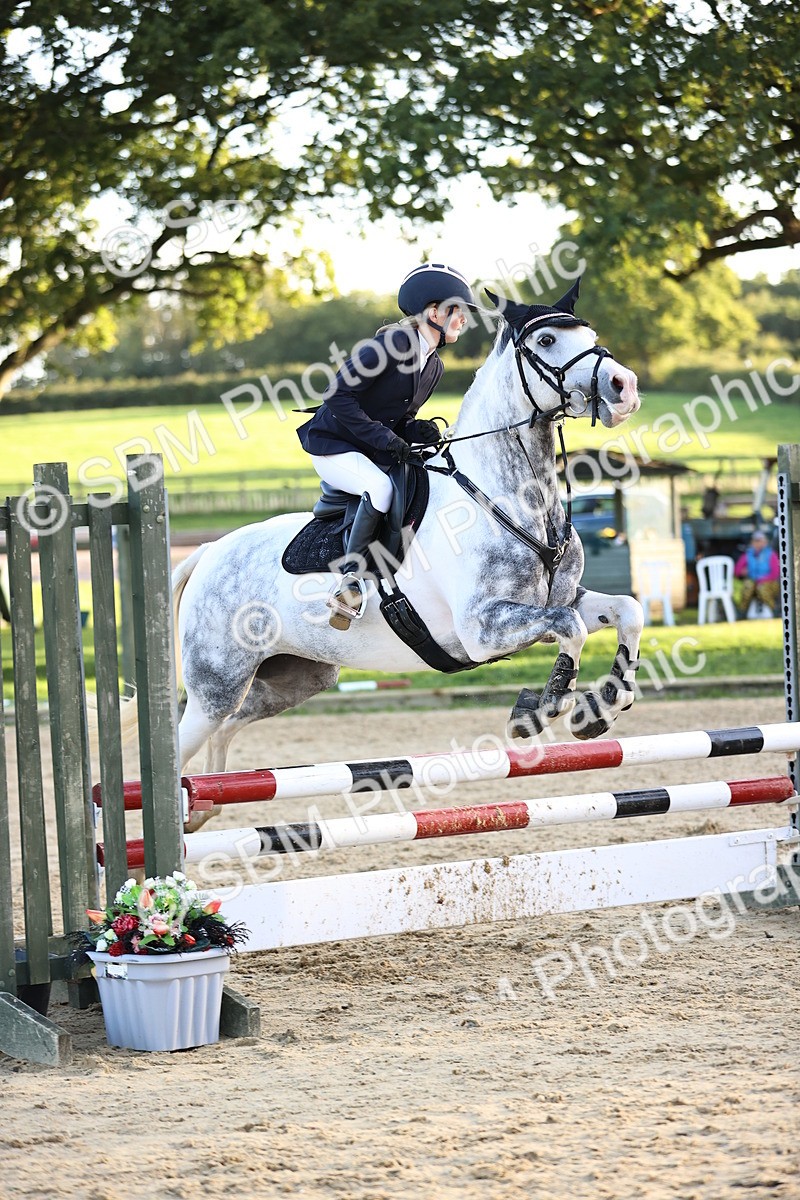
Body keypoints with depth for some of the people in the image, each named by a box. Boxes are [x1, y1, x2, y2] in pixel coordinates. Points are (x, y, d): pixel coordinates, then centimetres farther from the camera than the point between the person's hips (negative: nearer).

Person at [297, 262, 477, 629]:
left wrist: (416, 431, -8)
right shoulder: (392, 343, -19)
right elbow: (339, 397, -22)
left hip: (376, 455, 9)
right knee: (380, 487, -36)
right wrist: (386, 438, -25)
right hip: (334, 448, -9)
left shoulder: (434, 365, 7)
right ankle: (350, 578, -29)